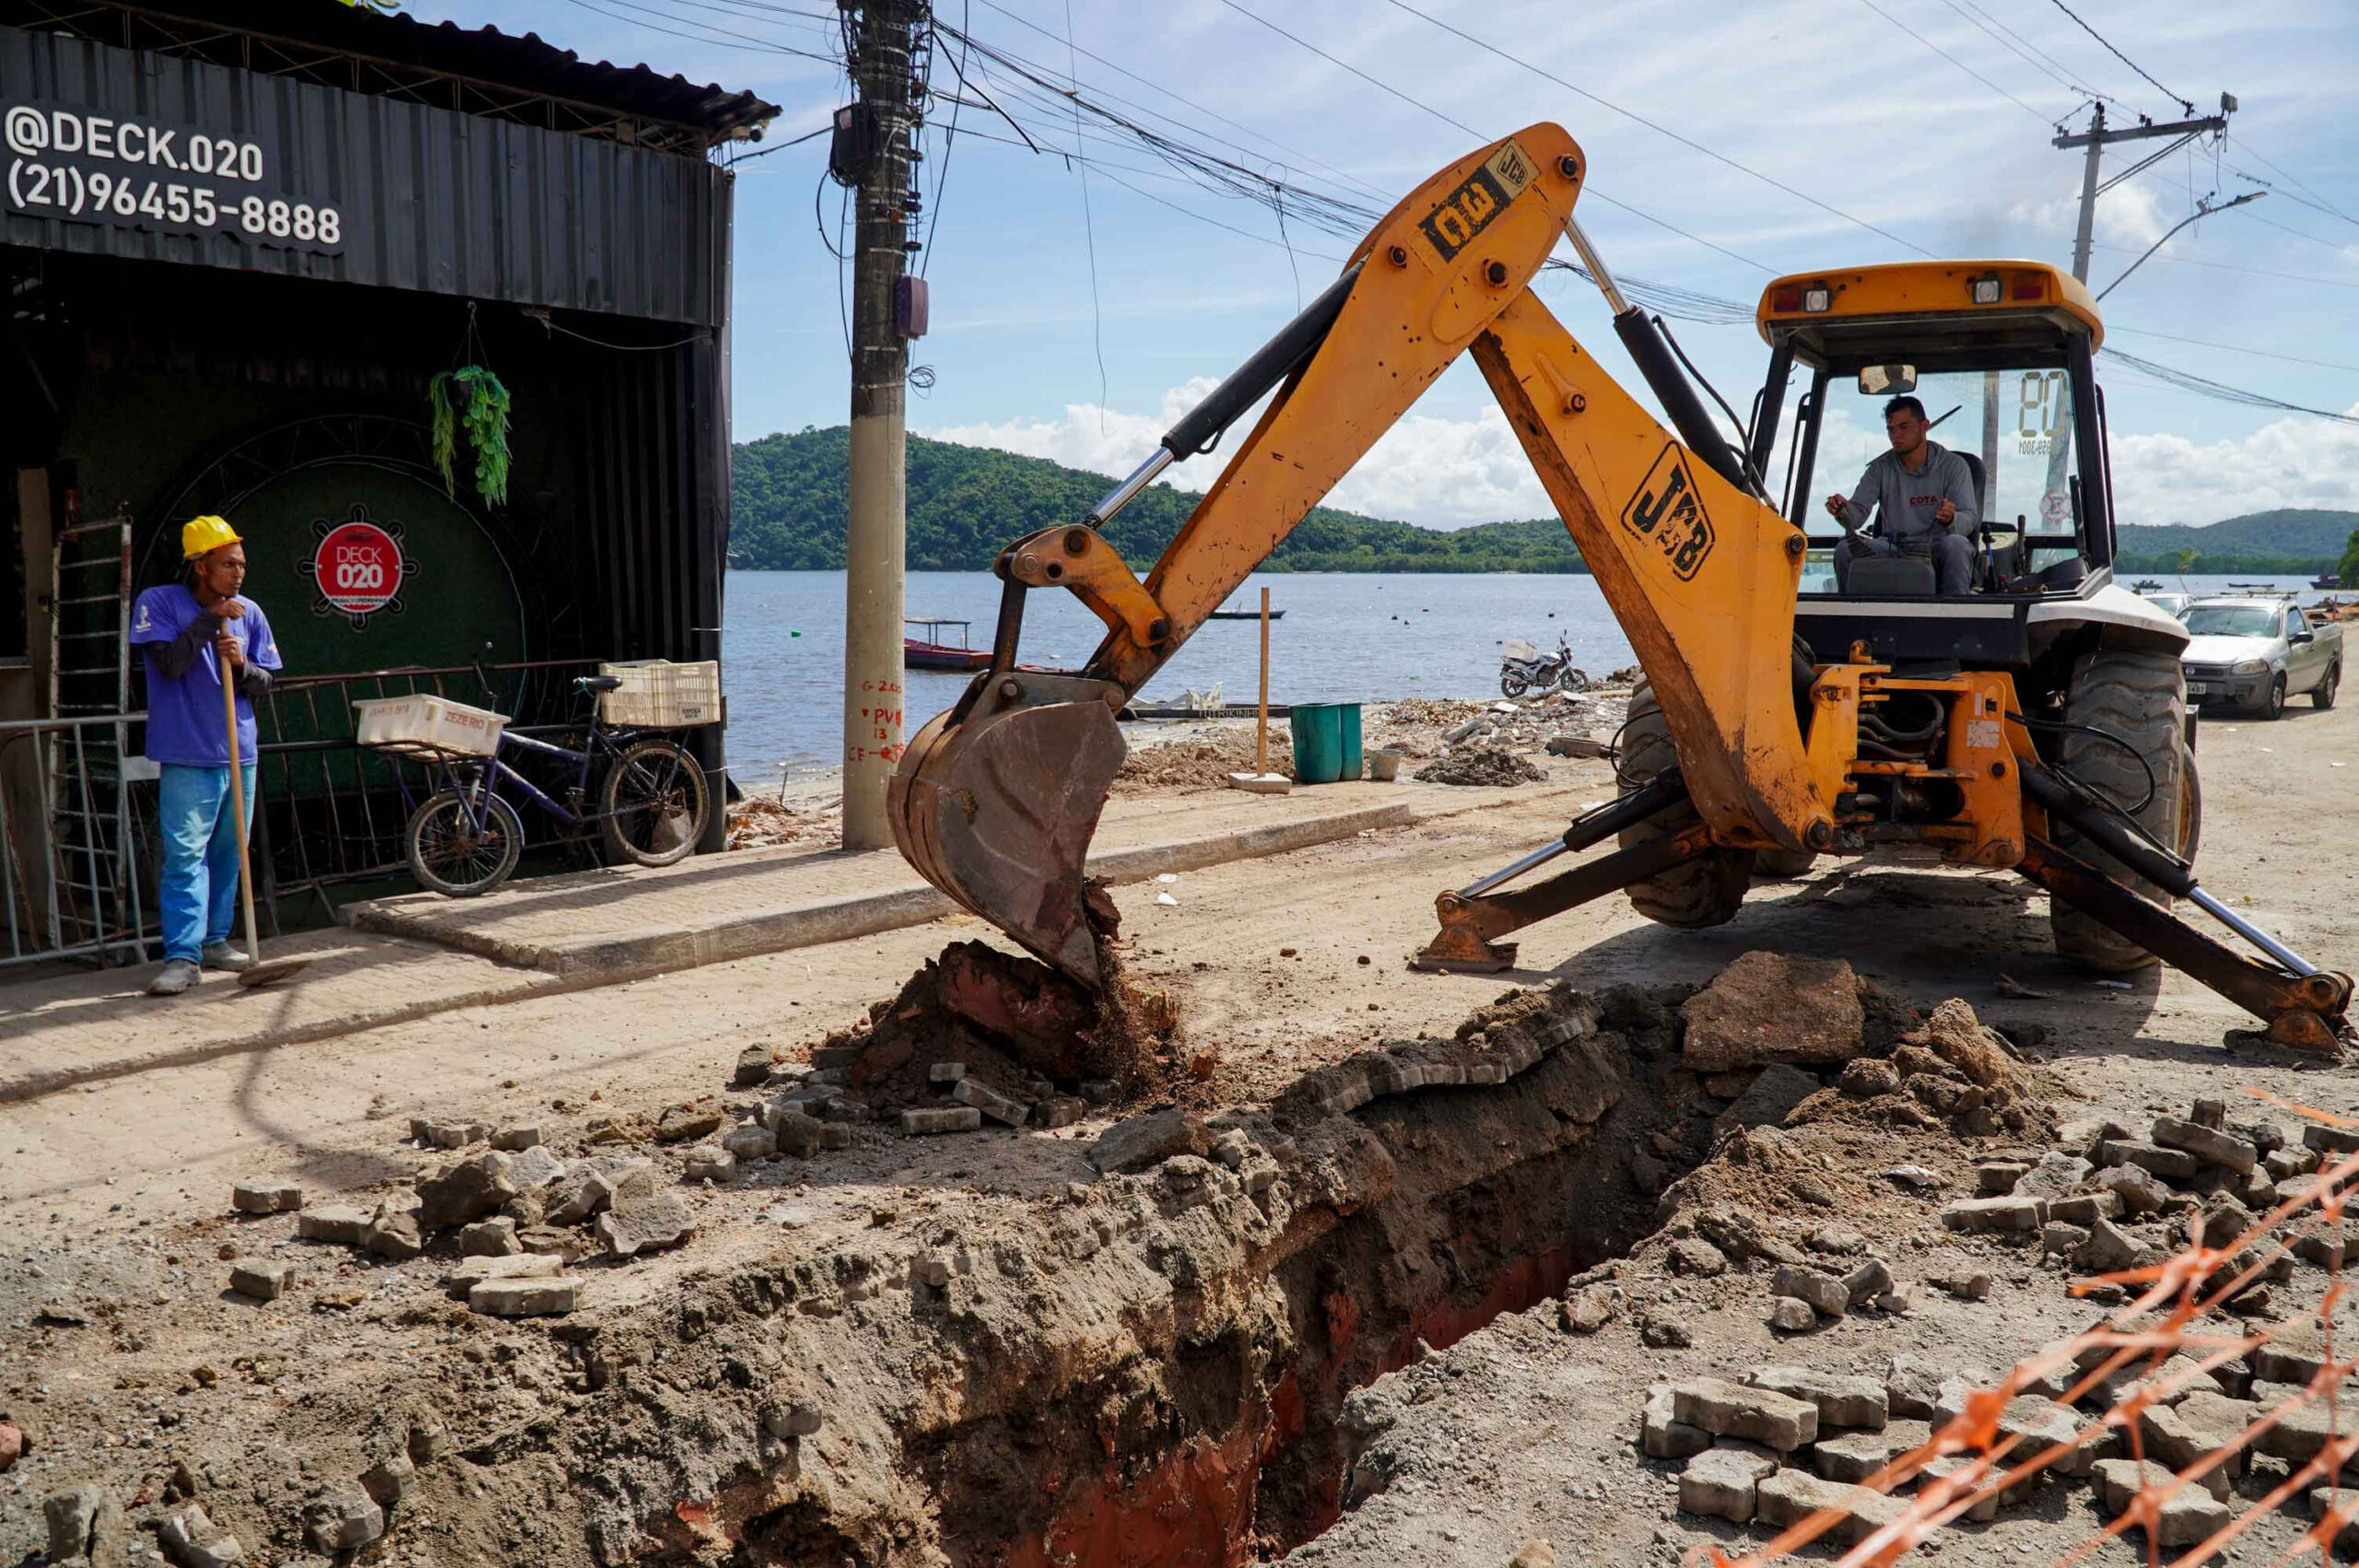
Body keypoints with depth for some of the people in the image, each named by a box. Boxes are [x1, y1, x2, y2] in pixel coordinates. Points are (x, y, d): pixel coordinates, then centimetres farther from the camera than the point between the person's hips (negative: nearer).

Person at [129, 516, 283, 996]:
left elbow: (265, 684, 9)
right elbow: (169, 663, -15)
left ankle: (214, 941, 22)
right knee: (185, 854, -10)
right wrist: (209, 620, -18)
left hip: (239, 753, 5)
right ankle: (182, 956, -10)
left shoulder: (249, 613, 8)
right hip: (186, 757, -5)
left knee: (228, 852, 11)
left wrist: (242, 665, -11)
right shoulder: (159, 603, -3)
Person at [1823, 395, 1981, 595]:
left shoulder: (1953, 465, 2)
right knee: (1845, 547, -22)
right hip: (1893, 550, 2)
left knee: (1955, 544, -35)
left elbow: (1970, 517, -7)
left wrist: (1951, 519, -32)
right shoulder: (1880, 468, 9)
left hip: (1936, 550, -2)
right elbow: (1859, 511, -2)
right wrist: (1844, 512, -28)